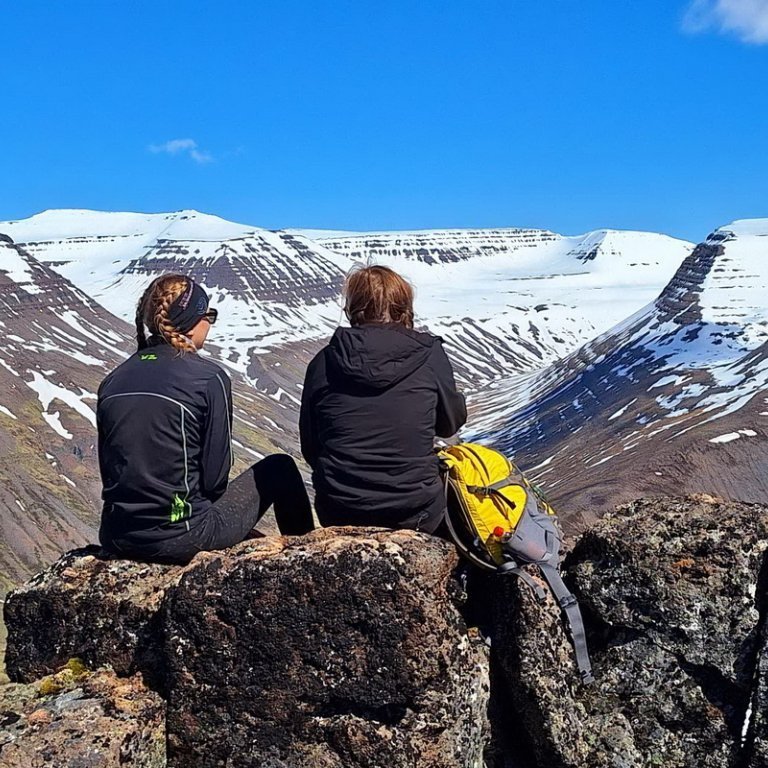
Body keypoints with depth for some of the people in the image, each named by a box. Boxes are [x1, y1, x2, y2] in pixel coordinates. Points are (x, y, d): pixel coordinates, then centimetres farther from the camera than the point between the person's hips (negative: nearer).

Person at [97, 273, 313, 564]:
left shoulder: (113, 380, 3)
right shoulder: (209, 378, -13)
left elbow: (108, 466, 10)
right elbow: (215, 473, -10)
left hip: (116, 539, 6)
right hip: (180, 539, -6)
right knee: (280, 469, 13)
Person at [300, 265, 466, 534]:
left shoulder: (324, 362, -4)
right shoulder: (430, 354, -8)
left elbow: (310, 449, 4)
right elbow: (451, 423, 7)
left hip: (338, 517, 2)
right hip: (415, 515, -2)